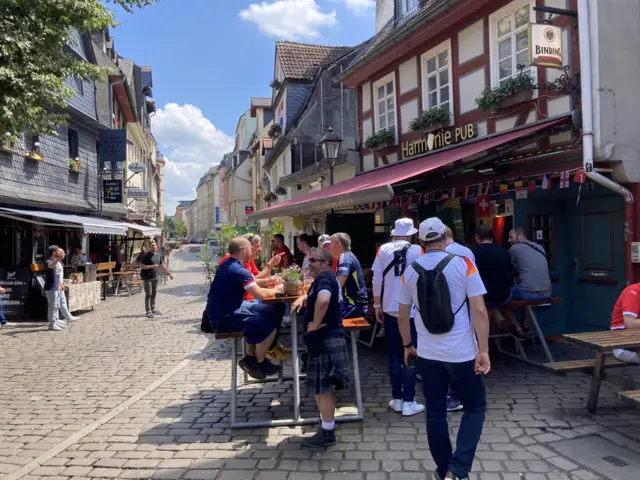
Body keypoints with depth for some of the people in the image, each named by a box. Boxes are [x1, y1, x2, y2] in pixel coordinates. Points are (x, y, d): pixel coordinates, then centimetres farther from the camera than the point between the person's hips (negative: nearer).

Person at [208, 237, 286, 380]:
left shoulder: (227, 265, 11)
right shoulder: (238, 270, -21)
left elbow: (248, 281, 24)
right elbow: (260, 294, -25)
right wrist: (275, 290, -7)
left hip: (220, 312, 11)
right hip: (225, 319, -11)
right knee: (270, 324, -12)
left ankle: (251, 357, 21)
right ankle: (259, 362, 7)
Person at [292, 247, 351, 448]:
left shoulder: (324, 278, -16)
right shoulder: (325, 278, 17)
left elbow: (322, 299, -37)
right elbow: (312, 296, 33)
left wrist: (316, 324, -26)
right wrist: (302, 299, 12)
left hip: (325, 338, -11)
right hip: (327, 337, 11)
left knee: (322, 388, -3)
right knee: (323, 387, 17)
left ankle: (327, 433, 5)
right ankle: (327, 427, 27)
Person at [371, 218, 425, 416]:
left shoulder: (383, 249, -1)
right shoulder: (417, 250, -6)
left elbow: (377, 279, 1)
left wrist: (377, 306, 10)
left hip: (390, 310, 2)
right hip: (412, 311, -2)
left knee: (394, 355, 12)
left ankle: (397, 399, 18)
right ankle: (409, 402, 7)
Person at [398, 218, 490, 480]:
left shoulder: (409, 271, 1)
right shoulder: (463, 264, -8)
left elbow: (403, 315, 8)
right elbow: (479, 311, -13)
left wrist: (407, 346, 21)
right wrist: (483, 351, -9)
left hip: (427, 354, 3)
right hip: (462, 353, -3)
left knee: (435, 413, 14)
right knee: (475, 407, 14)